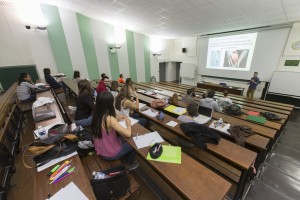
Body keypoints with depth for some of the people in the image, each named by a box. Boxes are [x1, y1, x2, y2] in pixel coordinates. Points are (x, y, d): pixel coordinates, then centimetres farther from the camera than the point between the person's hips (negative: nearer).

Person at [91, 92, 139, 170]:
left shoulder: (96, 115, -9)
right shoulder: (109, 119, -33)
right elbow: (128, 134, -30)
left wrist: (116, 119, 1)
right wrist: (128, 123, -11)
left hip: (100, 150, 7)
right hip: (109, 154, -7)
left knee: (123, 139, 27)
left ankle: (124, 160, 43)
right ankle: (129, 164, 36)